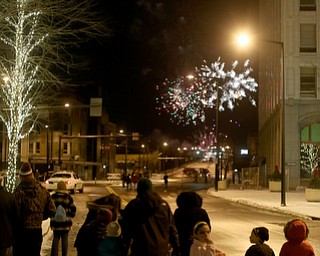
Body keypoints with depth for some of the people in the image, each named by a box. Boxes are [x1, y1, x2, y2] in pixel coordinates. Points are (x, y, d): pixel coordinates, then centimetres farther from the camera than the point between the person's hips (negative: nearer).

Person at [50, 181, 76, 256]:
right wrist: (71, 215, 18)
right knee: (65, 240, 7)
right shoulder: (68, 197, -4)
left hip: (55, 221, 1)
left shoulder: (53, 197, -2)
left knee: (55, 239, 10)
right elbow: (73, 209, 0)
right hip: (65, 222, -1)